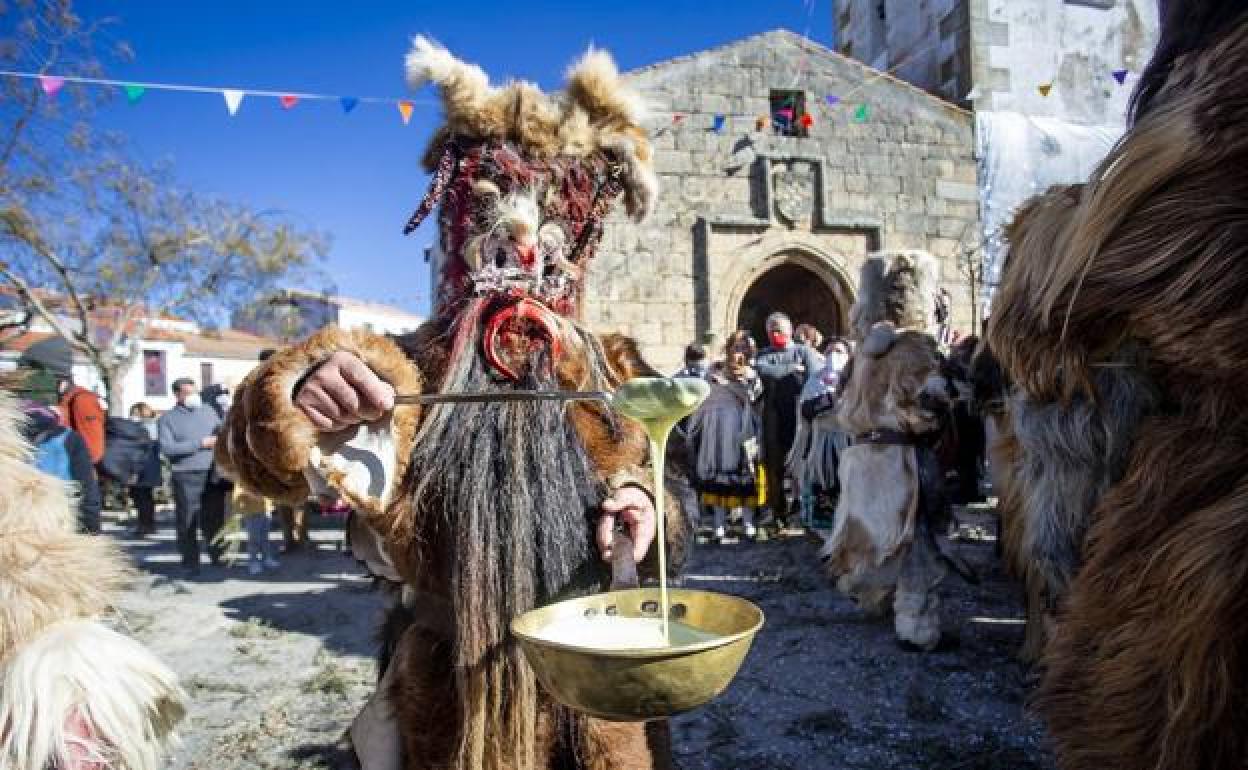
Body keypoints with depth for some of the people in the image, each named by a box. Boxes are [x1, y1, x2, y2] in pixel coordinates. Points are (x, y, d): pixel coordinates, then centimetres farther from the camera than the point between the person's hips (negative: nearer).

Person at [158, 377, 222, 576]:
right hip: (186, 477, -2)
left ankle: (218, 555, 18)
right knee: (187, 522, 2)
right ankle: (190, 562, 12)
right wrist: (201, 443, -11)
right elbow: (167, 448, -9)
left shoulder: (208, 411, 14)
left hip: (212, 474, 3)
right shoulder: (168, 419, 2)